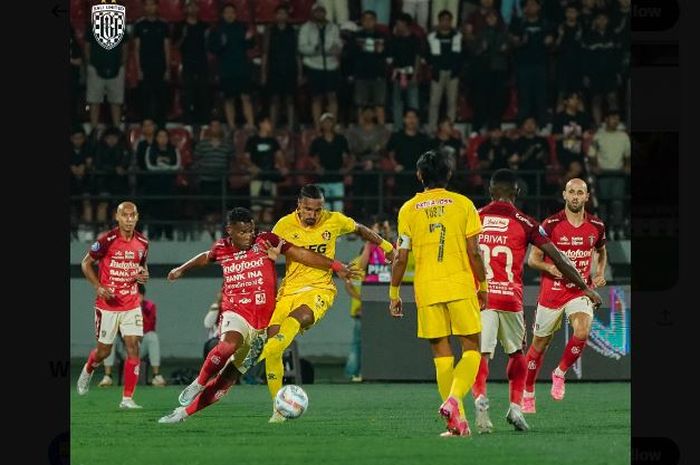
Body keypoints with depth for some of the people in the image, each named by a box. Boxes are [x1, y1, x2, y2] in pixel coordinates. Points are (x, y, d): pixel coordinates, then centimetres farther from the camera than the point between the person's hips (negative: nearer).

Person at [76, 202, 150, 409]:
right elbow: (86, 263, -2)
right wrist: (99, 287, -14)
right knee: (103, 351, 6)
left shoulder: (142, 242, 2)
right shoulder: (106, 240, -12)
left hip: (131, 304, 3)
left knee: (133, 346, -10)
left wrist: (144, 274, -3)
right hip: (108, 304, -3)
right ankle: (87, 371, 42)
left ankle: (127, 398, -5)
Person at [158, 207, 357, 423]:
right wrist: (182, 269, 41)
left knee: (226, 379, -2)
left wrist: (335, 266, -7)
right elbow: (206, 257, 30)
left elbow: (301, 254, -4)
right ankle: (197, 384, -16)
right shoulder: (222, 248, 6)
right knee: (229, 344, -36)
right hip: (236, 313, 0)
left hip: (262, 321, 0)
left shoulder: (265, 242, -3)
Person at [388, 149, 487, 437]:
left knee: (442, 356, 8)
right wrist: (483, 286, 10)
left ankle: (458, 421, 4)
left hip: (426, 289, 2)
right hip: (461, 287, -1)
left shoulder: (408, 209, 3)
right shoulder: (463, 204, 1)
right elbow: (474, 253, -2)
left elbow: (401, 258, 1)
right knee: (471, 350, 5)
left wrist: (394, 294, 11)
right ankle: (454, 399, -20)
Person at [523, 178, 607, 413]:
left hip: (581, 290, 1)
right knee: (539, 345, 7)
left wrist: (600, 274, 4)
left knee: (582, 332, -26)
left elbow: (601, 252, 22)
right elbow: (533, 259, -4)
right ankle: (527, 393, 27)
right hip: (551, 292, -1)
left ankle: (560, 373, 0)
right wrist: (550, 267, -24)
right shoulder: (551, 225, -9)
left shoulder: (596, 226, 2)